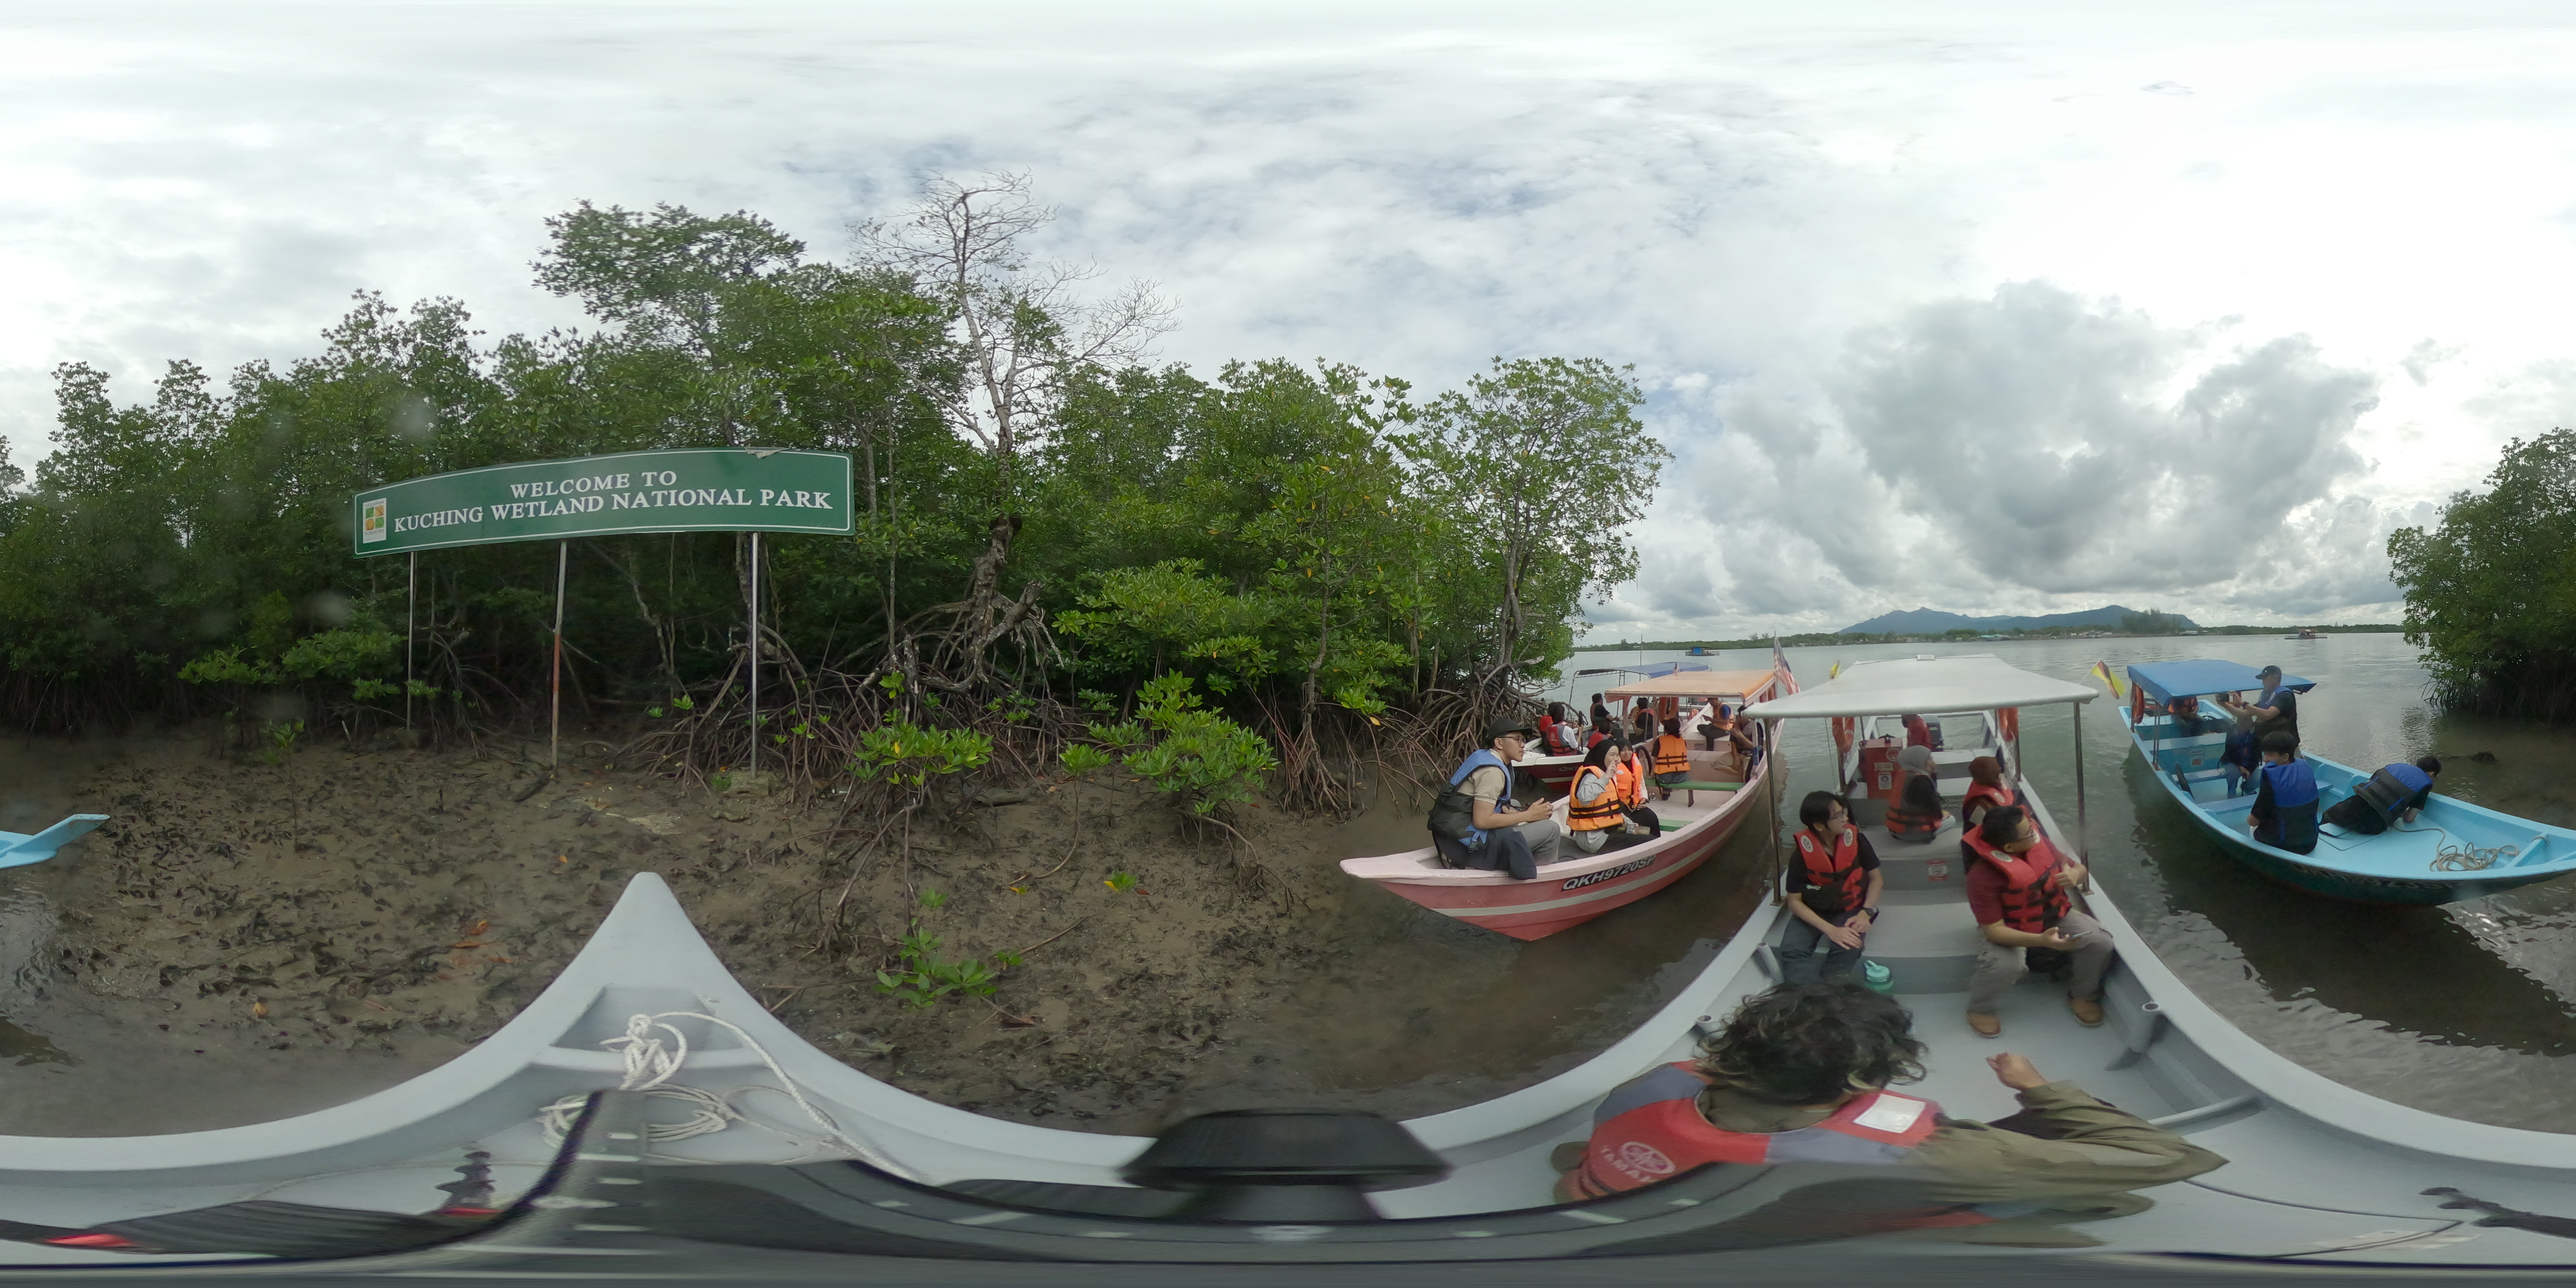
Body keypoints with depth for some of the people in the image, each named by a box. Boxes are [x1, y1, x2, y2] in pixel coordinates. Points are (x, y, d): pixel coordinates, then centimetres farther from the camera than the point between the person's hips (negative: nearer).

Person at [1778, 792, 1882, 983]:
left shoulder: (1855, 839, -13)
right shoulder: (1803, 851, -18)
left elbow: (1876, 878, 2)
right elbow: (1795, 901, -13)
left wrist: (1866, 913, -15)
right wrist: (1831, 930, -24)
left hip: (1849, 911, 1)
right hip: (1811, 912, -1)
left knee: (1848, 950, -31)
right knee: (1792, 952, -30)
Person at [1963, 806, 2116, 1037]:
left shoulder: (2038, 843, -14)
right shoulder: (1983, 876, -30)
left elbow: (2078, 868, 4)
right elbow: (1994, 930, -29)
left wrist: (2075, 874, -23)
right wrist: (2041, 940, -43)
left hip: (2055, 917, 5)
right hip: (2010, 930, -5)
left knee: (2100, 942, -19)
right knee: (2003, 967, -35)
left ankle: (2082, 996, 12)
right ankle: (1979, 1010, 0)